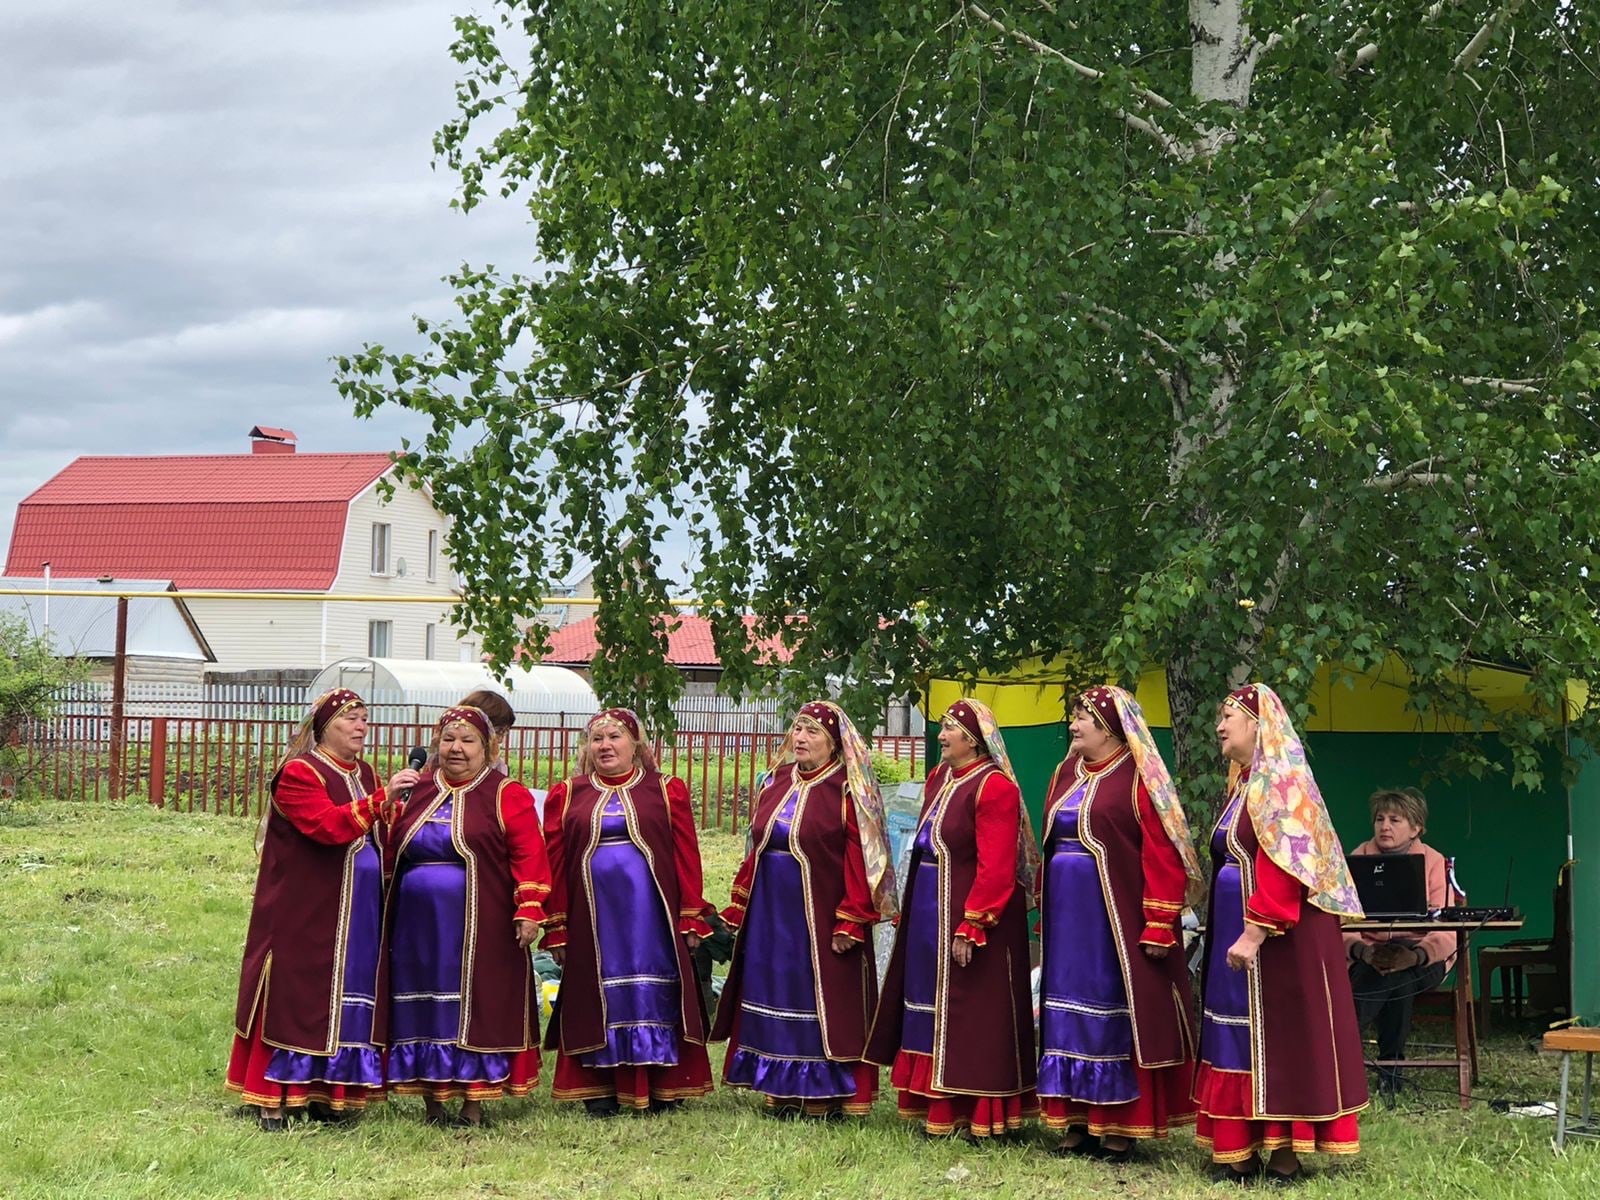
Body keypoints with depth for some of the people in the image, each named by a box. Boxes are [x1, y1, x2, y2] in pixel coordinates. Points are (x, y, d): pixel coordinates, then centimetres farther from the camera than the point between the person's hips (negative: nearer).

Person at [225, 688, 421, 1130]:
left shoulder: (364, 774, 16)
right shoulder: (299, 773, -9)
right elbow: (328, 826, -26)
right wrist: (382, 798, -32)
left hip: (359, 915, 7)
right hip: (304, 915, -7)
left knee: (347, 1001, 7)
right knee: (294, 998, -4)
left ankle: (326, 1093, 15)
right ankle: (274, 1099, 1)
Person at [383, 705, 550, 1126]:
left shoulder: (507, 795, -1)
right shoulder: (418, 792, 13)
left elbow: (529, 855, -8)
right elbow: (392, 854, 20)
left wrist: (529, 909, -16)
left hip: (480, 929, -5)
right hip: (419, 927, 5)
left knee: (474, 1010, -1)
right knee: (423, 1012, 7)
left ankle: (474, 1105, 6)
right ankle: (432, 1104, 16)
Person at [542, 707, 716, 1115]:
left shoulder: (667, 791, 6)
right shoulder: (567, 796, 9)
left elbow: (687, 858, 3)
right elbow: (554, 865, 6)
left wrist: (691, 919, -4)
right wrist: (556, 929, 1)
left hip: (651, 916, -1)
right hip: (592, 918, 1)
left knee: (656, 997, 2)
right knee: (598, 999, 5)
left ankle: (663, 1090, 10)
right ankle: (600, 1092, 12)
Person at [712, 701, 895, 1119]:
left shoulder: (847, 791, -8)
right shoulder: (776, 783, 11)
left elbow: (859, 861, -13)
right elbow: (757, 849, 15)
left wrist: (850, 922, -18)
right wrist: (739, 907, 11)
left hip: (821, 918, -6)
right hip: (771, 914, 6)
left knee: (825, 1001, 0)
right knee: (776, 998, 10)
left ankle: (827, 1095, 8)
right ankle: (783, 1092, 19)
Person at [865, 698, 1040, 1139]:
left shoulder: (993, 787, -15)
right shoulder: (938, 779, 12)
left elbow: (995, 869, -20)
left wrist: (971, 927, -23)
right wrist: (909, 913, 14)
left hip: (969, 910, -9)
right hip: (929, 913, 9)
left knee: (969, 1016, -3)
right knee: (933, 1011, 13)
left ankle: (974, 1115, 5)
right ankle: (939, 1108, 21)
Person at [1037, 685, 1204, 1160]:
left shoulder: (1139, 779, -9)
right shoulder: (1066, 774, 13)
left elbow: (1164, 854, -14)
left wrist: (1159, 924, -19)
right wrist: (1044, 912, 13)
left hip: (1118, 916, -7)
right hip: (1069, 915, 7)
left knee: (1117, 1017, -1)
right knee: (1072, 1013, 9)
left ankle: (1119, 1126, 6)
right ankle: (1078, 1121, 16)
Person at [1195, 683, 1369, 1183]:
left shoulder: (1281, 781, -14)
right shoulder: (1244, 784, 15)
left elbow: (1281, 865, -22)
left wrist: (1255, 932, -26)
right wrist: (1234, 932, 14)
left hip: (1282, 935, -9)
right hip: (1235, 926, 9)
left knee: (1278, 1036, -4)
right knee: (1242, 1036, 10)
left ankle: (1285, 1155, 1)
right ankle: (1244, 1149, 14)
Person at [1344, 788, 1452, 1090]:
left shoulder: (1433, 862, 0)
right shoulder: (1359, 858, 3)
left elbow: (1445, 932, -11)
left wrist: (1416, 956, -31)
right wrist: (1363, 950, -30)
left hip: (1422, 960, -1)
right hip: (1367, 957, 1)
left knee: (1399, 972, -33)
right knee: (1394, 977, -32)